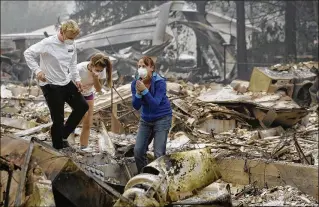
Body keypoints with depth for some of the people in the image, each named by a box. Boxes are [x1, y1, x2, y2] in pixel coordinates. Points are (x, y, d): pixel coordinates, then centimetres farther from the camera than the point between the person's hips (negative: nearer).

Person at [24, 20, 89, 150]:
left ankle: (63, 135, 22)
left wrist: (76, 79, 5)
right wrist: (37, 70, -24)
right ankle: (58, 147, 14)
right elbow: (28, 53, -16)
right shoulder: (48, 44, -20)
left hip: (66, 83, 7)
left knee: (82, 106, 9)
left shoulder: (72, 45, 1)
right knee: (58, 119, -3)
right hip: (51, 86, -7)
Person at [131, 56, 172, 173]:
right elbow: (136, 106, -11)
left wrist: (144, 90, -37)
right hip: (146, 119, 5)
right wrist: (138, 92, -28)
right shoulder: (135, 83, -8)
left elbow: (155, 104, -27)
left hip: (162, 119, -5)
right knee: (138, 151, -1)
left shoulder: (160, 82, -21)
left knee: (159, 153, -9)